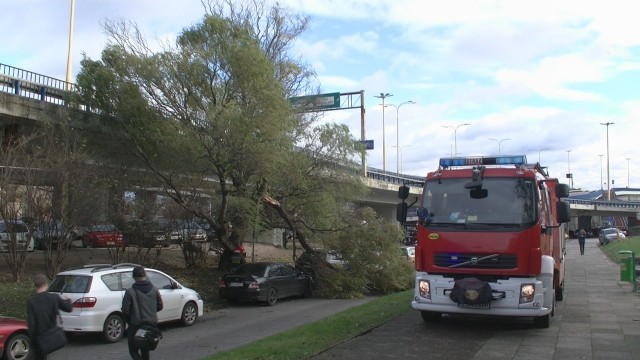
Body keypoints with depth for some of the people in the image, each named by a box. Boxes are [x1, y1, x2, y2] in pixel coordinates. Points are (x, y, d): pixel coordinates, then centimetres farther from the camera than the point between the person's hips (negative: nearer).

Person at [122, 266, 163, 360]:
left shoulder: (130, 291, -14)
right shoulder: (154, 289, 0)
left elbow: (125, 310, -14)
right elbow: (160, 306, 6)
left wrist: (129, 321, 4)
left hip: (136, 325, -5)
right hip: (151, 324, 5)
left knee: (133, 350, 5)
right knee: (145, 349, 22)